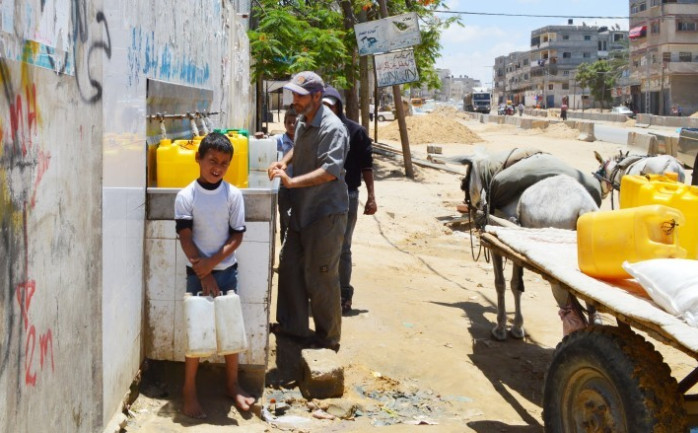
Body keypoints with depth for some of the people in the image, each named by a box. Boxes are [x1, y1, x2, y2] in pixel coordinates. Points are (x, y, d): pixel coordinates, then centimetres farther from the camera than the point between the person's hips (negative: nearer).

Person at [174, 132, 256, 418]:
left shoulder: (233, 195, -4)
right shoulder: (186, 196, -8)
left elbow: (237, 236, -4)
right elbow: (185, 238, -9)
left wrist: (212, 263, -15)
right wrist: (203, 273, -13)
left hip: (226, 270, 2)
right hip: (197, 272, -2)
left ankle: (232, 384, 25)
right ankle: (189, 390, 15)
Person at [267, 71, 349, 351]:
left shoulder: (332, 128, -18)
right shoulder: (303, 122, 10)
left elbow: (330, 170, -28)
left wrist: (292, 181, -33)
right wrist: (285, 161, 10)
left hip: (326, 213, -9)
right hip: (301, 210, 9)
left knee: (320, 277, -2)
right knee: (289, 267, 13)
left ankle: (328, 337, 12)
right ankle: (293, 326, 26)